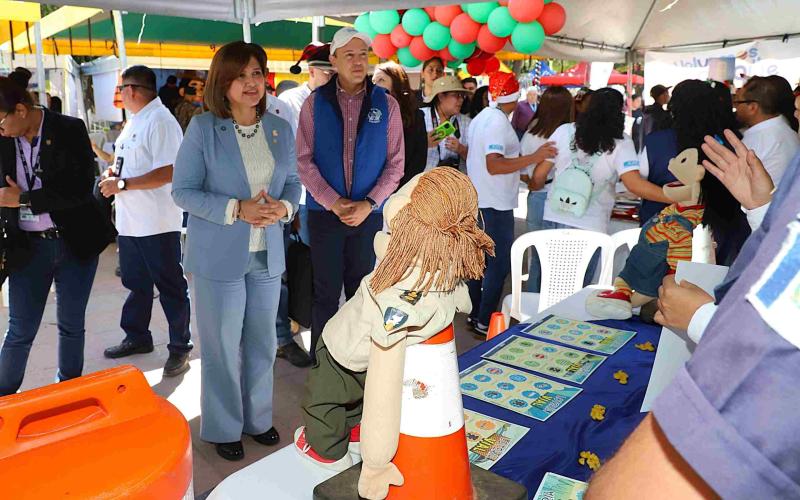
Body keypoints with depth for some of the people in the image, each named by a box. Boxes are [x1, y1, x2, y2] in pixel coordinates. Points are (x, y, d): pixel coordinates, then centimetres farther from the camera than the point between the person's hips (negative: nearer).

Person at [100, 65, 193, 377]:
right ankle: (137, 337, 36)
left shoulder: (160, 121, -16)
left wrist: (122, 184, -21)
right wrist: (114, 172, 5)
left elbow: (168, 173, -25)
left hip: (157, 224, -10)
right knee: (135, 284, 20)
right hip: (130, 222, 10)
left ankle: (180, 347, 14)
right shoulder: (134, 120, 15)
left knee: (171, 288, 2)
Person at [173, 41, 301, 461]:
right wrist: (237, 210, -21)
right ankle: (223, 428, 28)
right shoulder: (203, 128, -7)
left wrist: (285, 207, -12)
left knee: (262, 343, 15)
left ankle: (257, 417, 35)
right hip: (219, 256, -4)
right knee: (223, 347, 7)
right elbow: (183, 190, -9)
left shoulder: (281, 129, 5)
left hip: (268, 254, 4)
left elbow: (293, 182, 11)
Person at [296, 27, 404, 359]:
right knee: (326, 293, 7)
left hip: (368, 214, 1)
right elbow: (304, 161, -4)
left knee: (362, 291, 10)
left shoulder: (386, 104, 1)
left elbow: (395, 163, -1)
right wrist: (334, 203, -13)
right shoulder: (315, 103, 0)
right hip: (325, 213, 0)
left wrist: (368, 204, -11)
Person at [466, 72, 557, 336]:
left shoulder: (480, 118, 12)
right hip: (495, 204, -10)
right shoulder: (499, 121, -17)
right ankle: (485, 322, 1)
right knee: (500, 263, -3)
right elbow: (493, 165, -26)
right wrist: (534, 158, -27)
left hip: (478, 200, 10)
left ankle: (474, 314, 24)